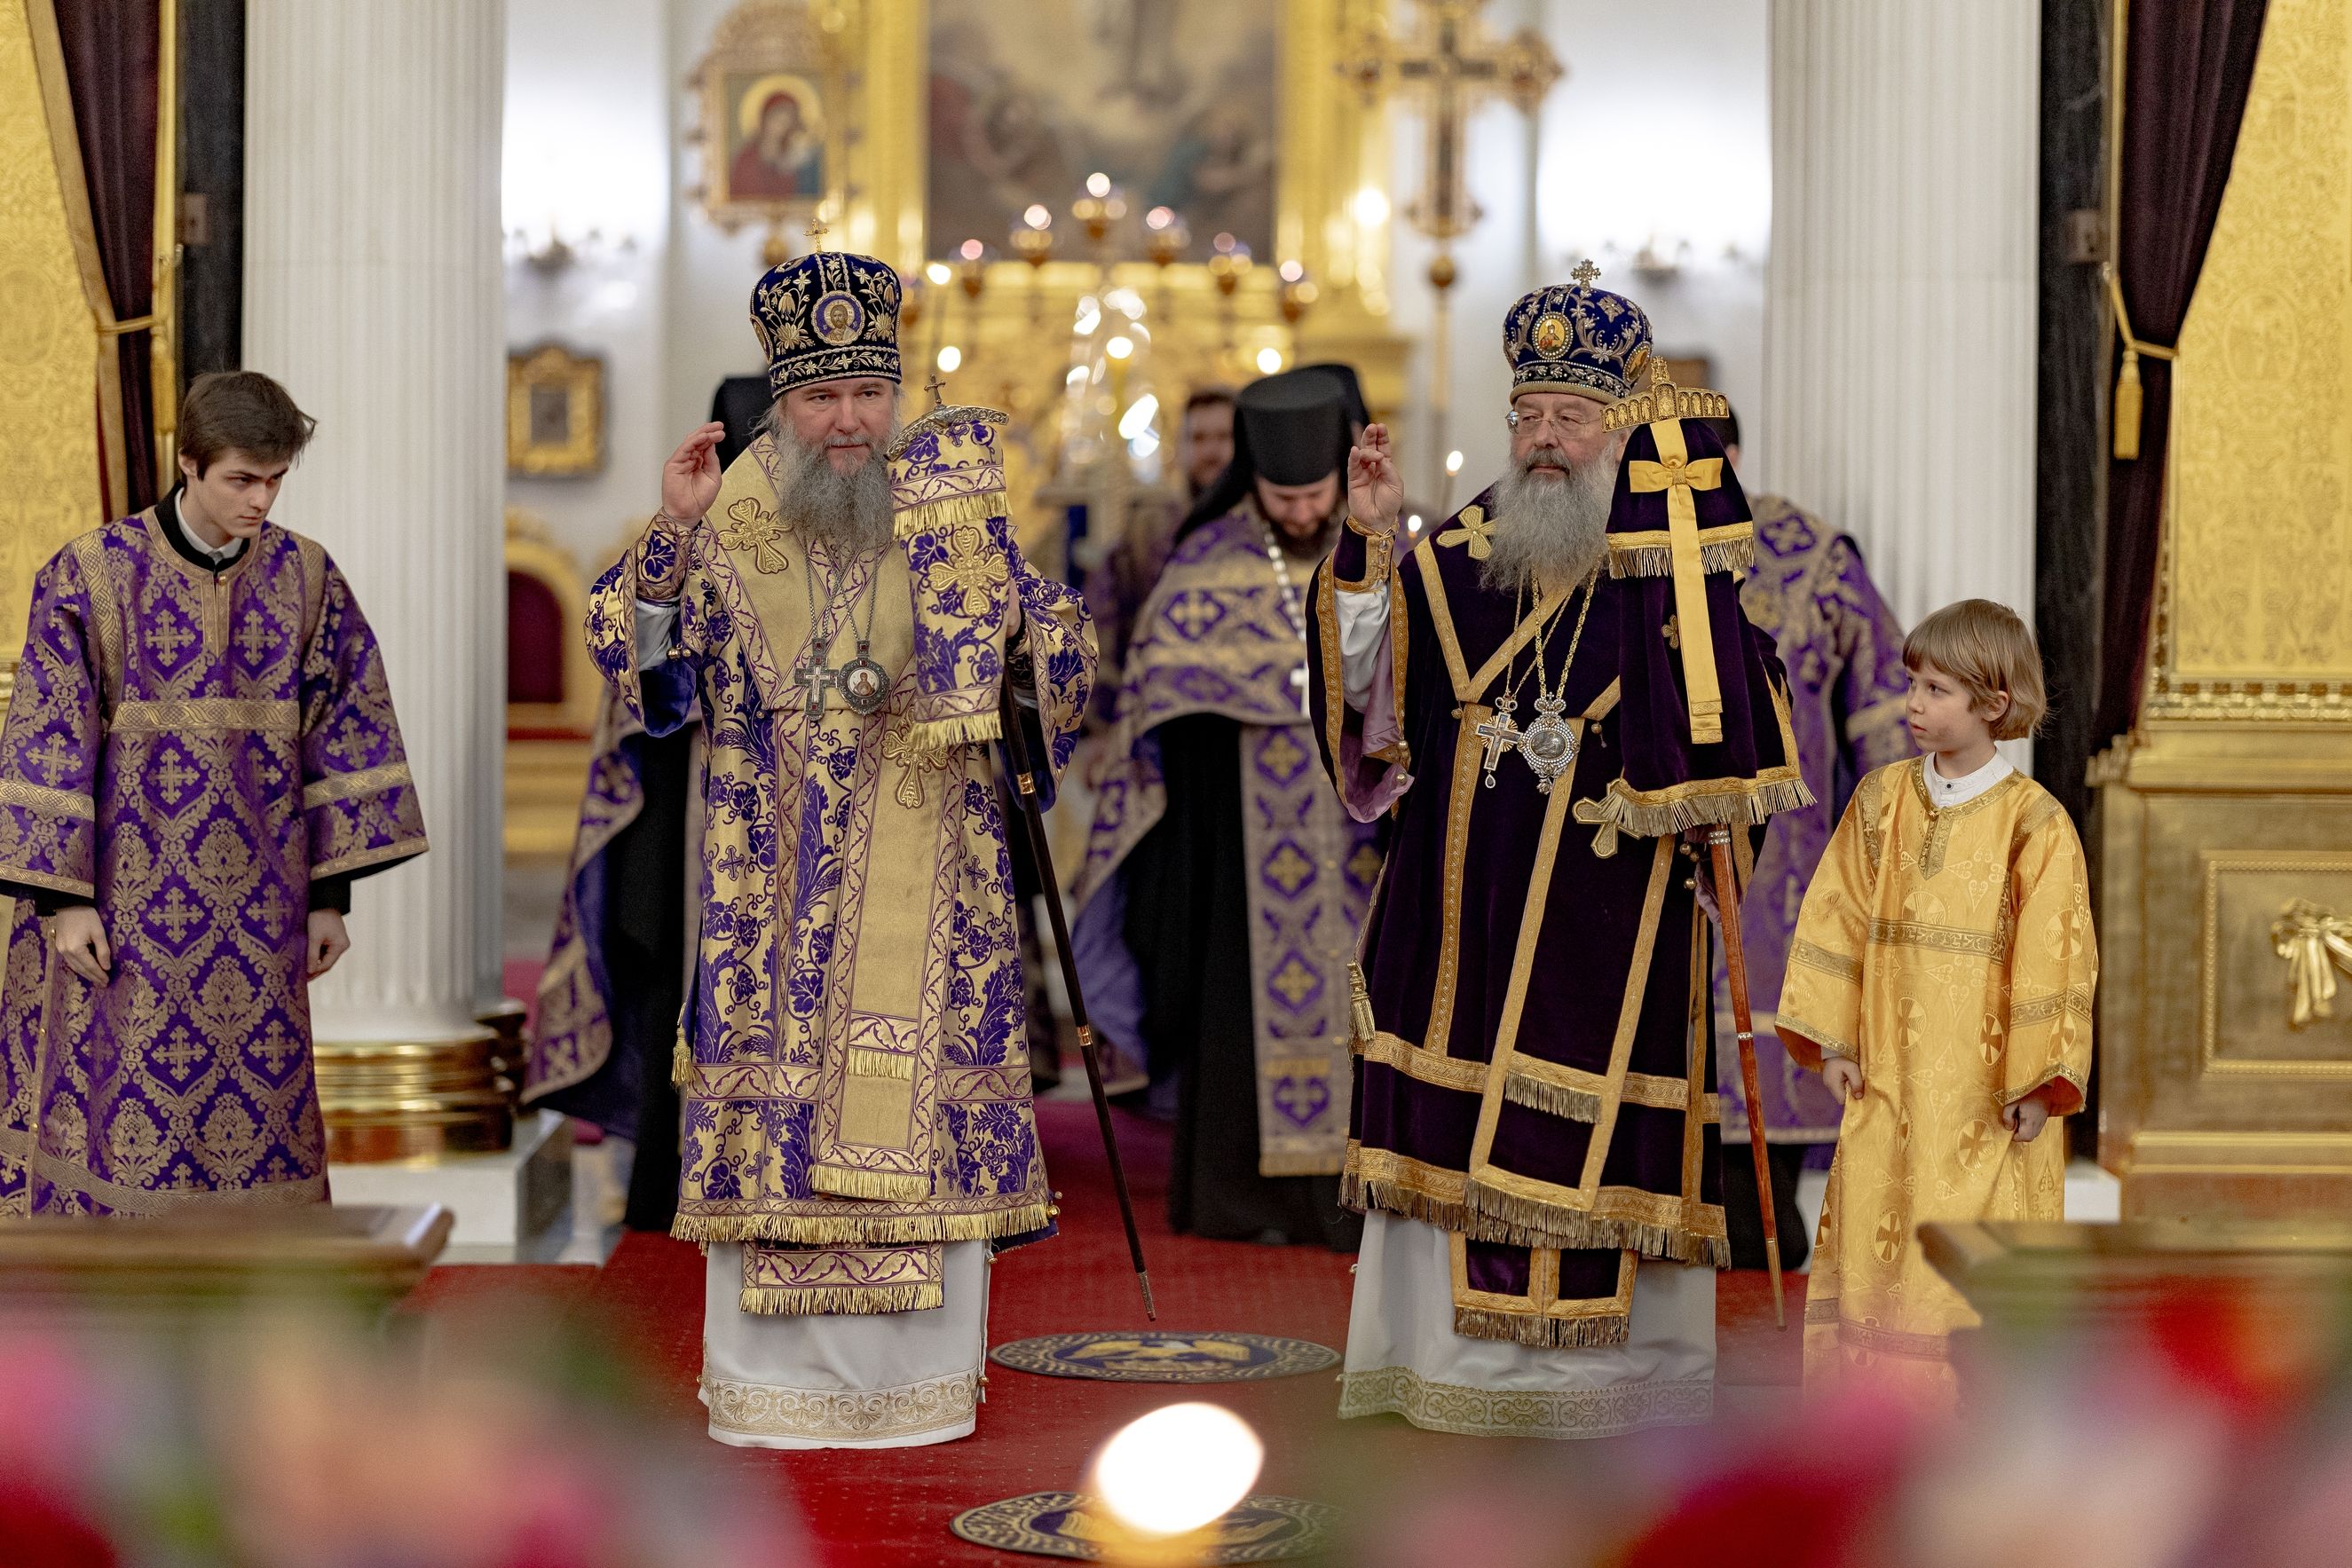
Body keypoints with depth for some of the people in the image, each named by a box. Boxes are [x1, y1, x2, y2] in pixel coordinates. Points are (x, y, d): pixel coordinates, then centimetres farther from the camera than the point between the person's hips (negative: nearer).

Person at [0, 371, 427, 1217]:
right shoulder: (92, 575, -7)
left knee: (259, 1110, 6)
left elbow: (343, 734, 7)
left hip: (256, 914, 3)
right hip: (125, 907, -3)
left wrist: (330, 892, 5)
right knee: (113, 1116, -2)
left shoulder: (306, 578, 3)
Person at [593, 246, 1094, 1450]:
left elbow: (1051, 673, 5)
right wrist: (670, 537, -10)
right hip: (773, 874, 1)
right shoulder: (731, 524, 3)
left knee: (923, 1100, 1)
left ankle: (922, 1376, 13)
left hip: (924, 873, 0)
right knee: (768, 1086, 2)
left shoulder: (958, 515, 2)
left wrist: (1048, 606, -16)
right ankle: (772, 1377, 13)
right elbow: (655, 682, -1)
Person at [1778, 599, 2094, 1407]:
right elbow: (1838, 920, 8)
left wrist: (2038, 1081, -10)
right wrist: (1830, 1040, 4)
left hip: (1986, 1085, -4)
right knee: (1875, 1217, 6)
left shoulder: (2033, 823, -8)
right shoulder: (1882, 799, 5)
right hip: (1890, 1072, 4)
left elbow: (2053, 956, -8)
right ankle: (1886, 1385, 17)